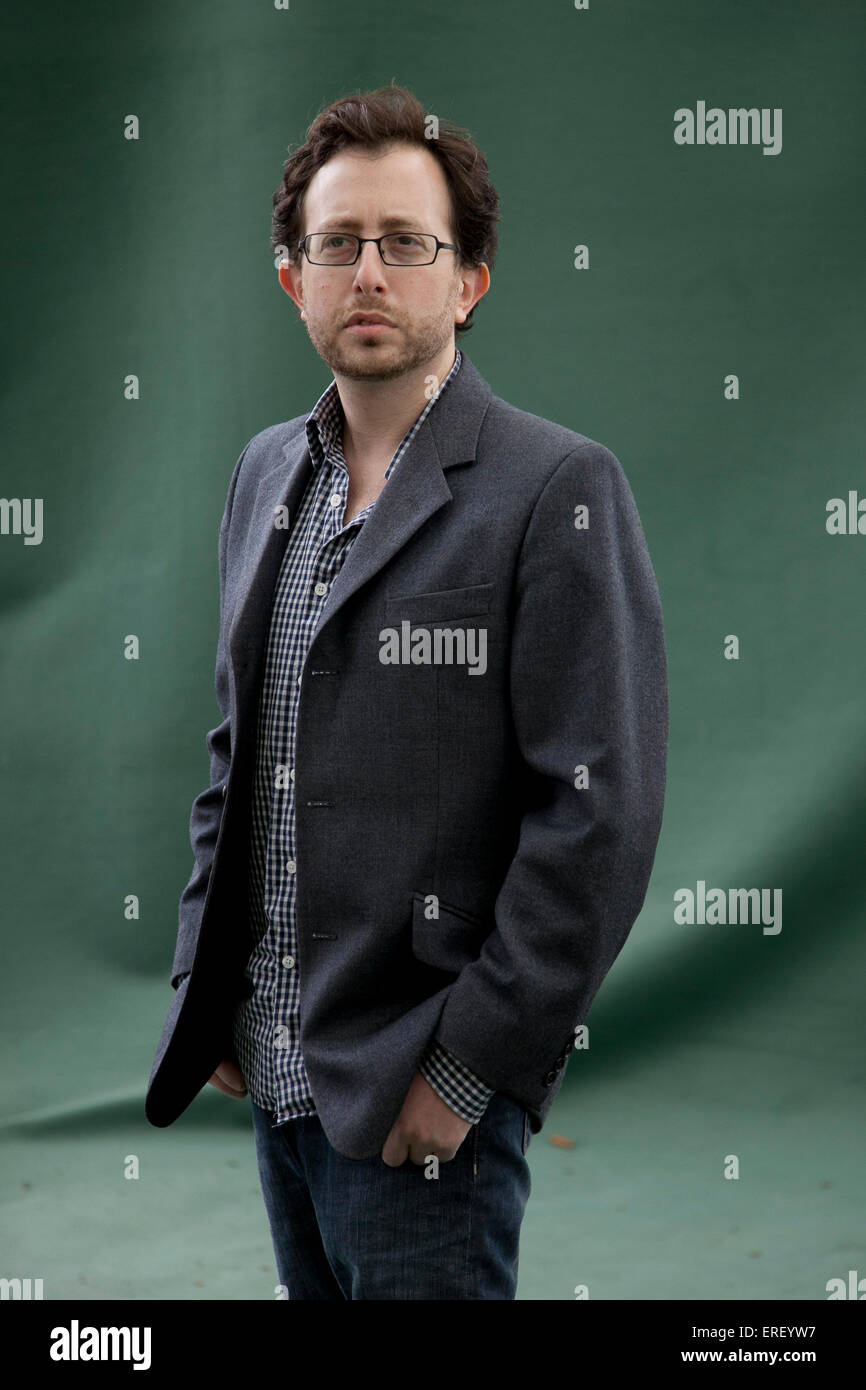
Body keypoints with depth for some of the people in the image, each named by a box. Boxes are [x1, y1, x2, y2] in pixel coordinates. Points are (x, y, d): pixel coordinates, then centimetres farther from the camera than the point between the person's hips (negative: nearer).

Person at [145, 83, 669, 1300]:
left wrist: (470, 1068, -16)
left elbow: (599, 813, -16)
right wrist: (205, 983, 12)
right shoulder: (266, 473, 10)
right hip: (274, 1069, 7)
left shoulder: (559, 490, -12)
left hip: (423, 1103, -6)